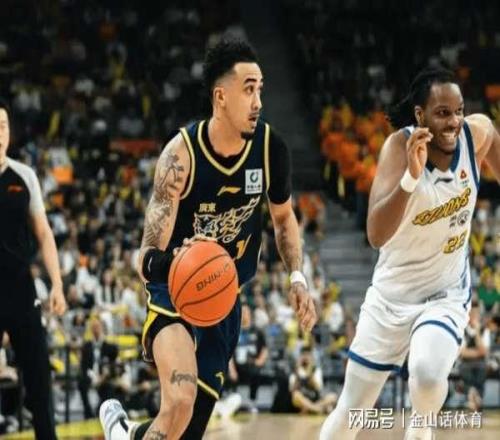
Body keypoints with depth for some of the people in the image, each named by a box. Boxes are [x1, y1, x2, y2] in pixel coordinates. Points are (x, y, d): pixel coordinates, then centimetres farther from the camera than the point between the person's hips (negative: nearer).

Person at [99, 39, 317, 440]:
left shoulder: (271, 148, -9)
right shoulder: (182, 153, -23)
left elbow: (283, 217, 13)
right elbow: (149, 258, -25)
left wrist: (297, 278, -2)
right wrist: (173, 260, -48)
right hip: (175, 291, -5)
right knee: (180, 403, -30)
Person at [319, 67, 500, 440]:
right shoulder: (401, 147, -23)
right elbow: (376, 235, -35)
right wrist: (411, 177, -47)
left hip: (447, 292, 1)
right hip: (393, 293, -1)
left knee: (428, 375, -29)